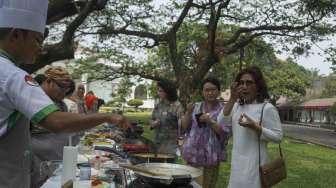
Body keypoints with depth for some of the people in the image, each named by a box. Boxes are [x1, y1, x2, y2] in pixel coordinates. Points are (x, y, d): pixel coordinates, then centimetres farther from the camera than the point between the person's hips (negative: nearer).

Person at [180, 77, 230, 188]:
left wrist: (210, 121, -21)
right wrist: (188, 112, -10)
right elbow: (184, 127, 6)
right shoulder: (196, 107, 8)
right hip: (193, 153, 3)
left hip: (211, 156, -3)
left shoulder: (223, 110, -3)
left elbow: (225, 133, -10)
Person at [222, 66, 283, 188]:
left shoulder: (267, 108, -11)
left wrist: (254, 127, -24)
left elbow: (278, 136, -12)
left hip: (254, 163, -5)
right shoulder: (237, 105, 6)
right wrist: (232, 99, -12)